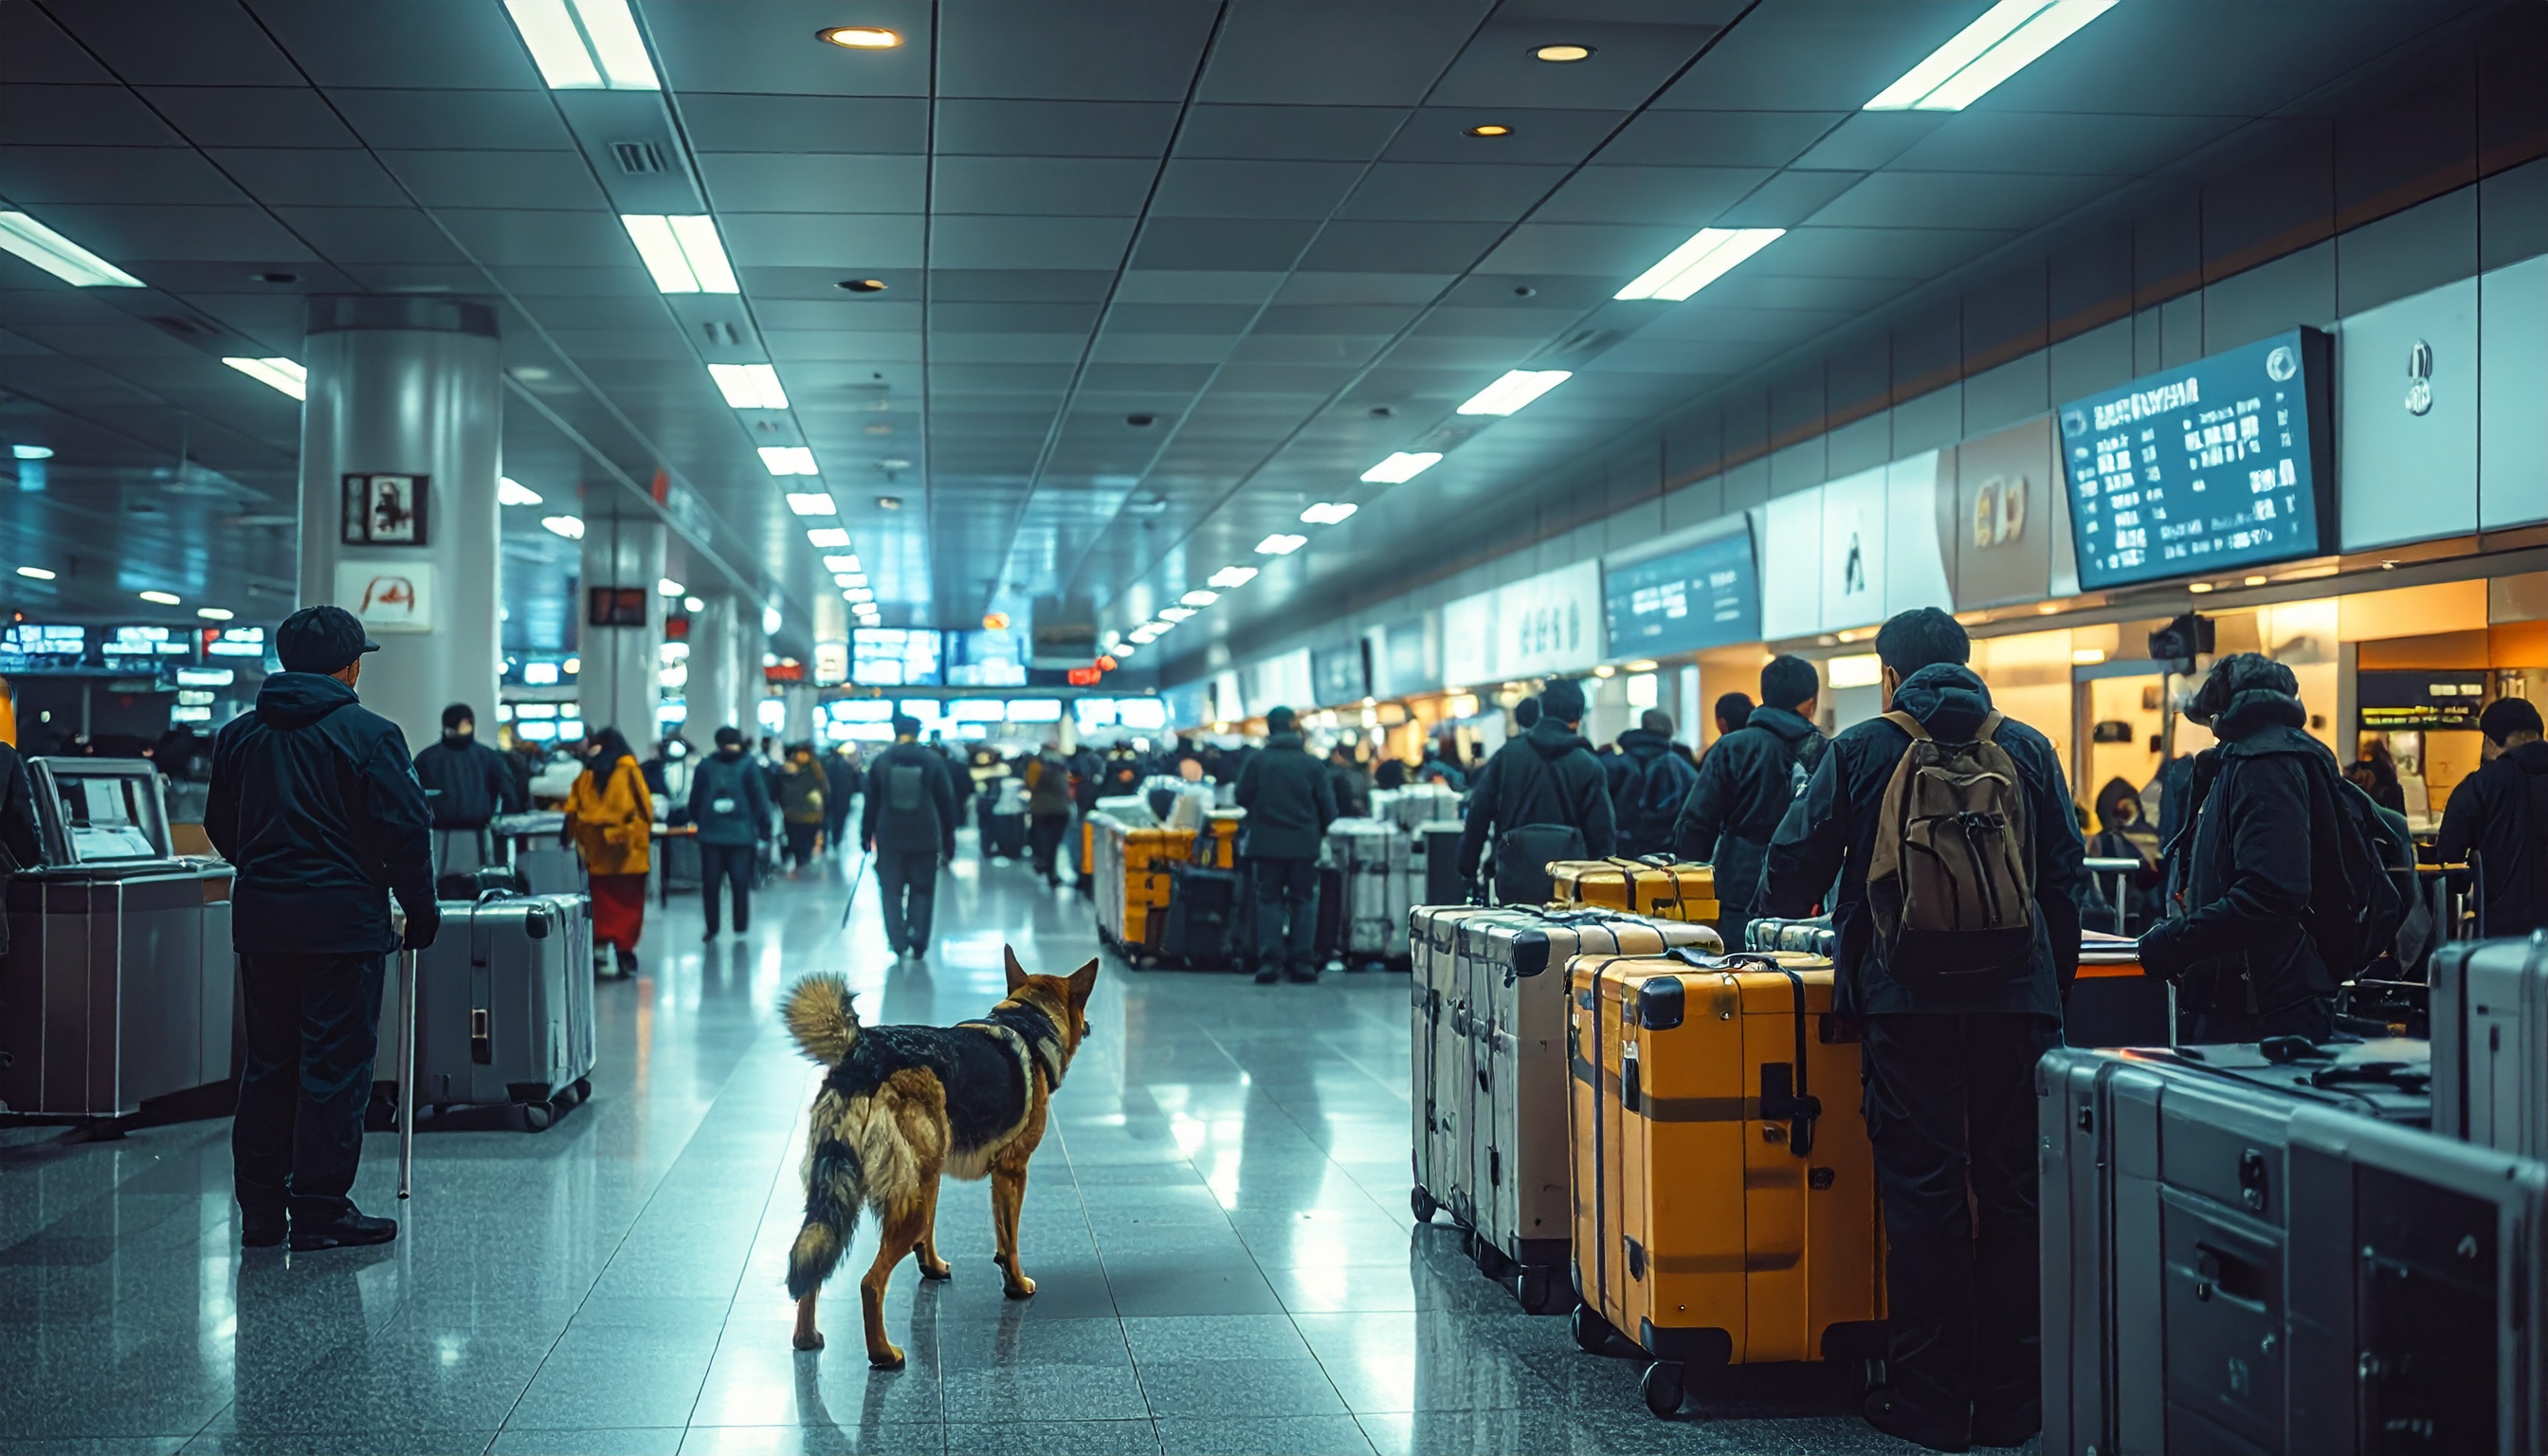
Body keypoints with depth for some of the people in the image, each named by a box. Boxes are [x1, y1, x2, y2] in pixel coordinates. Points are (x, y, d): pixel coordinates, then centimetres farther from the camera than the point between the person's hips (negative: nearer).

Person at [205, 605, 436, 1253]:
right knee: (335, 1065, 0)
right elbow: (404, 833, -10)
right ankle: (319, 1211, 2)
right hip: (343, 920, -6)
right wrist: (421, 910, 0)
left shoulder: (239, 734, 10)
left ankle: (260, 1209, 17)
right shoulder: (369, 735, -9)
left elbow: (221, 828, 17)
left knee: (267, 1062, 13)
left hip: (259, 921, 6)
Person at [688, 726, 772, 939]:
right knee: (741, 884, 4)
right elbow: (759, 799, -4)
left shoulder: (705, 766, 5)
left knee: (710, 884, 9)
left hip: (711, 834, 1)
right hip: (742, 834, -1)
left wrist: (696, 822, 21)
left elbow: (695, 800, 7)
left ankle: (712, 928, 8)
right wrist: (764, 828, 1)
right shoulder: (749, 766, -1)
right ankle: (740, 929, 3)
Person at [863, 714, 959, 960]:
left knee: (892, 891, 9)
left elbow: (871, 802, 4)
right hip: (925, 839, 0)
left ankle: (897, 942, 2)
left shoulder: (880, 762, 1)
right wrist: (948, 839, 8)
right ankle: (918, 946, 4)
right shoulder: (935, 761, 0)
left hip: (889, 838, 0)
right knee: (922, 891, 8)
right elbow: (946, 802, 2)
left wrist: (866, 835, 11)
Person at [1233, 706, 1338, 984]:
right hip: (1305, 843, 0)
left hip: (1267, 843, 0)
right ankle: (1302, 960, 4)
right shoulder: (1312, 764, -3)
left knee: (1269, 899, 7)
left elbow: (1242, 798, 2)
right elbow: (1328, 807, 0)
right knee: (1303, 900, 9)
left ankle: (1270, 959, -4)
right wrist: (1320, 831, 17)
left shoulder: (1257, 762, -4)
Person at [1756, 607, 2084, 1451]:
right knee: (2012, 1192, 7)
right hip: (2018, 997, 2)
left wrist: (1772, 918, 28)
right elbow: (2063, 874, 10)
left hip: (1907, 1001, -2)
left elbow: (1795, 862, 7)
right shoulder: (2027, 750, 9)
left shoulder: (1861, 751, 3)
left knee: (1923, 1196, 2)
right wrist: (2056, 982, 19)